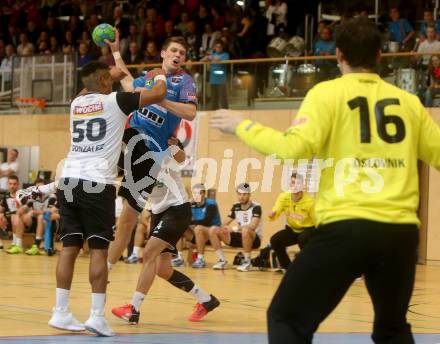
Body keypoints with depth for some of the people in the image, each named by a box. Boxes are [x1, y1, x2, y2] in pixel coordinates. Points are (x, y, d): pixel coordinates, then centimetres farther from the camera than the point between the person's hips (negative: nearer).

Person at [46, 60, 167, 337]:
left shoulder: (76, 103, 17)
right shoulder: (116, 101, 0)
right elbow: (158, 94, 2)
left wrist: (111, 77, 52)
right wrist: (160, 77, 23)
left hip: (69, 180, 5)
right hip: (97, 183, -5)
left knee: (70, 247, 9)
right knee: (99, 249, -2)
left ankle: (61, 312, 8)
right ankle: (97, 316, -6)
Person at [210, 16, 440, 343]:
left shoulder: (327, 93, 1)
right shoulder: (409, 101, 12)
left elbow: (295, 147, -12)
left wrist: (242, 126, 2)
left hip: (347, 228, -4)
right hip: (401, 231, 4)